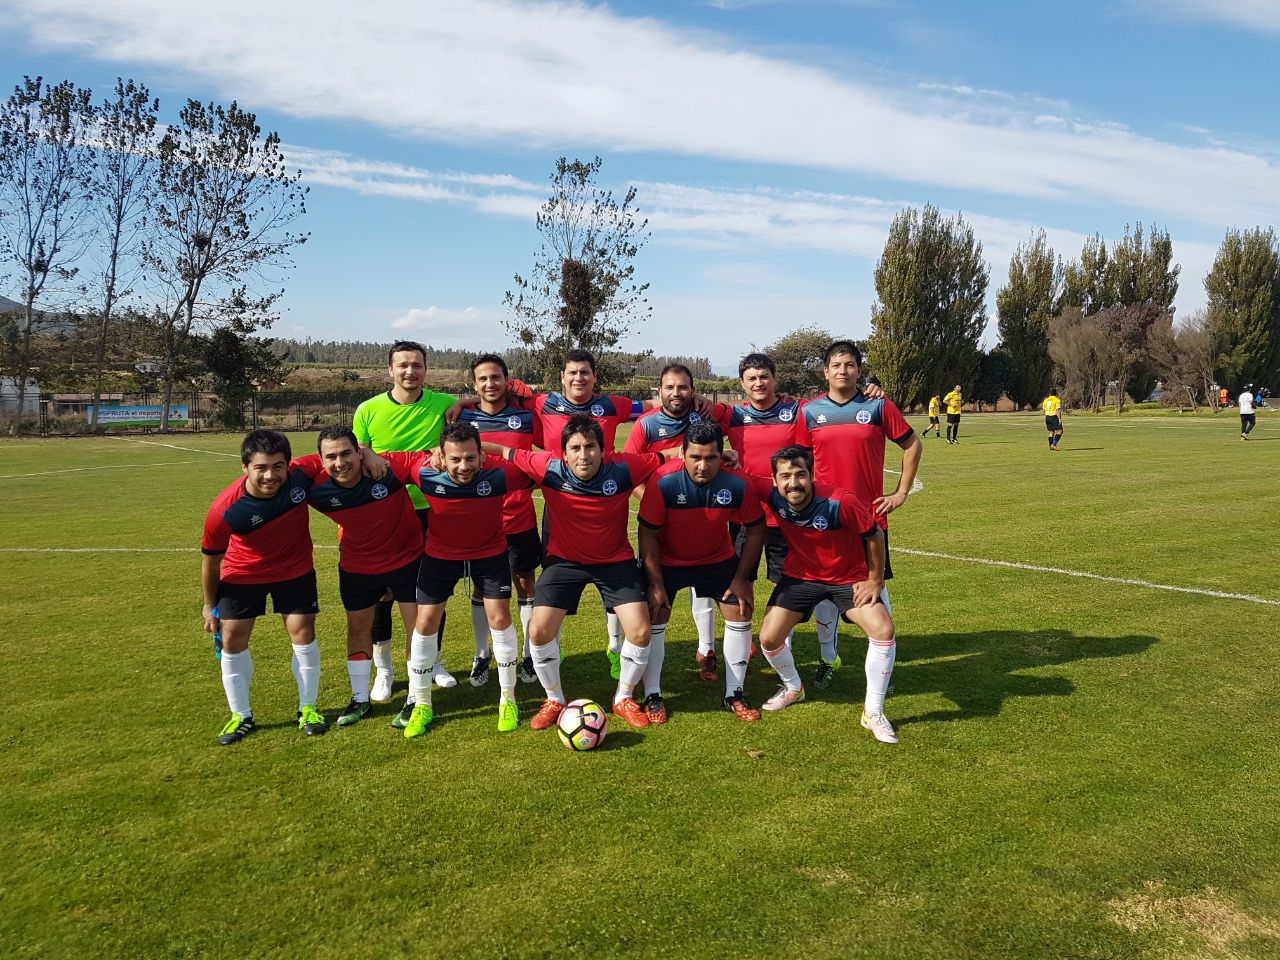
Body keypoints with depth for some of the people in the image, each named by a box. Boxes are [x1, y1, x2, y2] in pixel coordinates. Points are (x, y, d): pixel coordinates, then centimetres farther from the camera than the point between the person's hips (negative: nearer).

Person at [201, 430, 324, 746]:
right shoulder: (224, 510, -32)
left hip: (295, 569, 1)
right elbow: (211, 558, -13)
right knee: (232, 640, 4)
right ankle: (241, 716, 24)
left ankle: (308, 709, 21)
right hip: (241, 575, 0)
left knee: (303, 633, 0)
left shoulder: (300, 475, -30)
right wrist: (210, 605, 0)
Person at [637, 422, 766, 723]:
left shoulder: (738, 485, -25)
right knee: (654, 621, -7)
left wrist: (741, 579, -7)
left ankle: (734, 694, 17)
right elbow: (647, 534, -19)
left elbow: (755, 531, -9)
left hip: (717, 559, 2)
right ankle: (653, 696, 11)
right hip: (666, 560, -2)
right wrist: (656, 583, -17)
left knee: (740, 615, 0)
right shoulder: (663, 482, -31)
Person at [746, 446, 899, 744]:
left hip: (848, 578, -2)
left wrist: (875, 581, -9)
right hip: (800, 576, 3)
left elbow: (875, 535, -15)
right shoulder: (772, 496, -23)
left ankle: (873, 713, 0)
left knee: (883, 630, -20)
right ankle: (793, 687, 30)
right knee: (768, 638, -5)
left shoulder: (840, 503, -31)